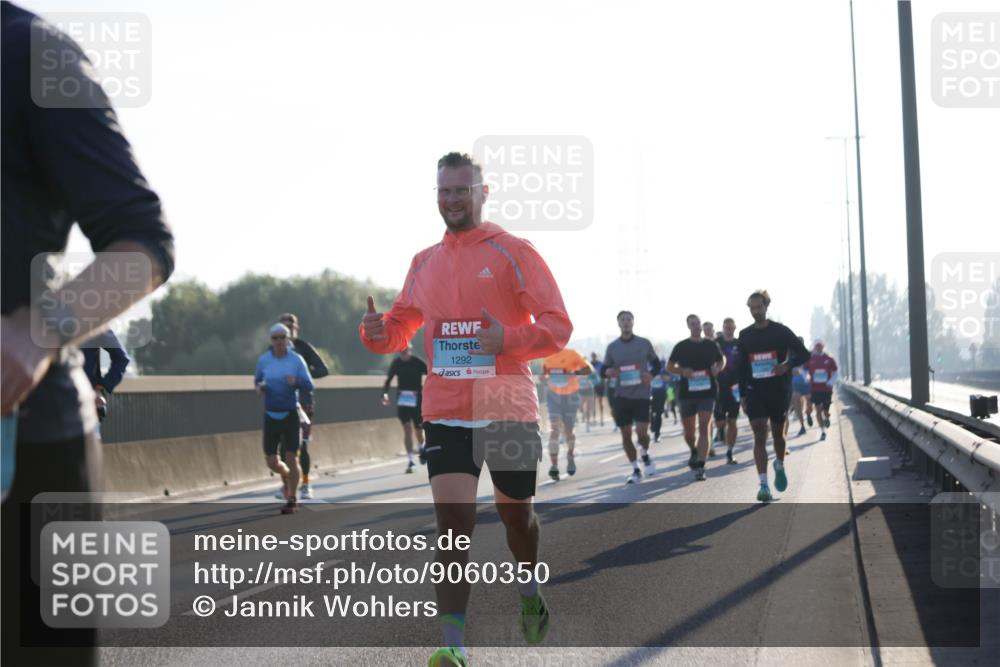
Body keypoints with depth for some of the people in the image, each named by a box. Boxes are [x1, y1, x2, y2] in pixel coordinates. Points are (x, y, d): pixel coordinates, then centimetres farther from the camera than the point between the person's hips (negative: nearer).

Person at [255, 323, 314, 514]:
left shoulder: (297, 360, -6)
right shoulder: (264, 360, 0)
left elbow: (309, 386, -8)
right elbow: (257, 379, 18)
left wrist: (296, 381, -29)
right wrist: (259, 387, -5)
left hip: (291, 415, -2)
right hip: (271, 416, 2)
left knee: (291, 459, -8)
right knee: (271, 462, 0)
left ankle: (291, 500, 10)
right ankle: (286, 475, 37)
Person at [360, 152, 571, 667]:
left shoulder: (513, 252, -4)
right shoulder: (425, 262, 10)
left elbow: (557, 326, -8)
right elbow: (400, 328, 19)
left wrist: (508, 339, -26)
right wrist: (377, 331, -5)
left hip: (508, 409, -2)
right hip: (446, 414, 2)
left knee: (516, 514, 15)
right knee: (453, 523, -10)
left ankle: (529, 593, 46)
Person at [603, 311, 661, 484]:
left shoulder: (644, 344, 3)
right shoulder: (612, 347, 5)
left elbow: (656, 364, 12)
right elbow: (604, 370, 11)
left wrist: (651, 374, -10)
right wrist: (608, 372, -13)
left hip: (641, 394, -2)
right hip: (621, 396, 2)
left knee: (642, 432, -12)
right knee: (626, 435, 2)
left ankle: (645, 455, 21)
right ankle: (635, 470, 15)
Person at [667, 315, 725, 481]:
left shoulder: (710, 344, 5)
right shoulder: (681, 347, 3)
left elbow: (722, 360, 20)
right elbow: (669, 366, 8)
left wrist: (718, 368, -3)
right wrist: (681, 371, -13)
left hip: (707, 391, -1)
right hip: (687, 392, 1)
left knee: (703, 428, -11)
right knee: (688, 430, 9)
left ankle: (700, 466, -13)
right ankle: (694, 452, 42)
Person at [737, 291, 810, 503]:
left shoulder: (780, 331, -2)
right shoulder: (745, 335, 6)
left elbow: (803, 354, 0)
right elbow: (742, 367, 11)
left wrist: (787, 365, -19)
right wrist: (742, 394, 6)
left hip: (779, 390, -1)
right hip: (755, 390, 1)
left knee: (778, 433, 14)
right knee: (759, 435, -11)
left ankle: (780, 465, 44)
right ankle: (763, 484, -16)